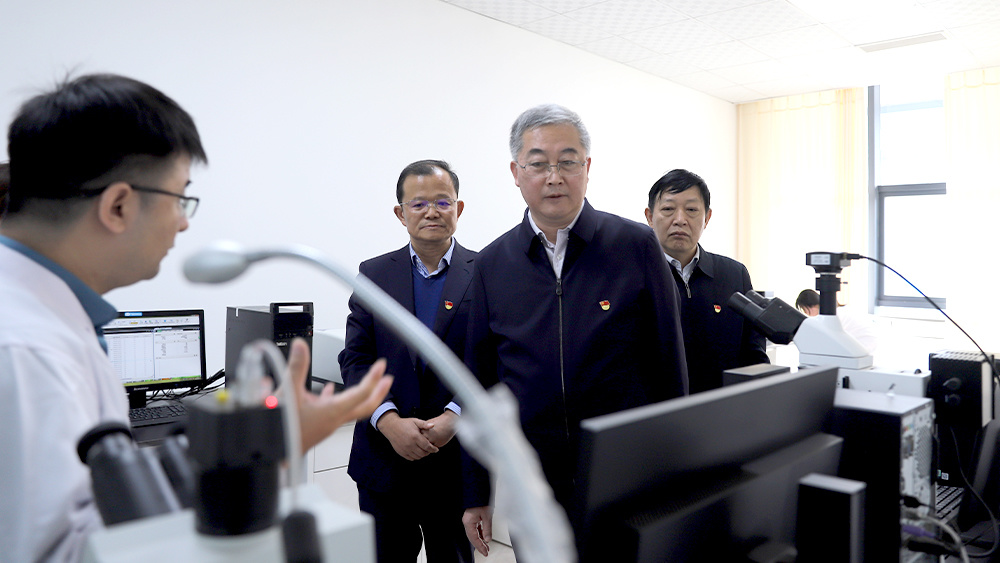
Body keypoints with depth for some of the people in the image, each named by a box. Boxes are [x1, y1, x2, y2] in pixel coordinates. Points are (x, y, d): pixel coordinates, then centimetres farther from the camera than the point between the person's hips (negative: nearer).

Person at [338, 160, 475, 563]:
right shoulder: (374, 274, 4)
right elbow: (355, 360, -1)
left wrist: (454, 418, -19)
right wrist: (389, 421, -15)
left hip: (457, 458, -1)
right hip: (384, 458, 2)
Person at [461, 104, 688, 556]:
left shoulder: (636, 245, -5)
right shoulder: (491, 264, 1)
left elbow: (669, 364, -2)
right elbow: (479, 382, 4)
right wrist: (476, 494, 5)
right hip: (532, 487, 2)